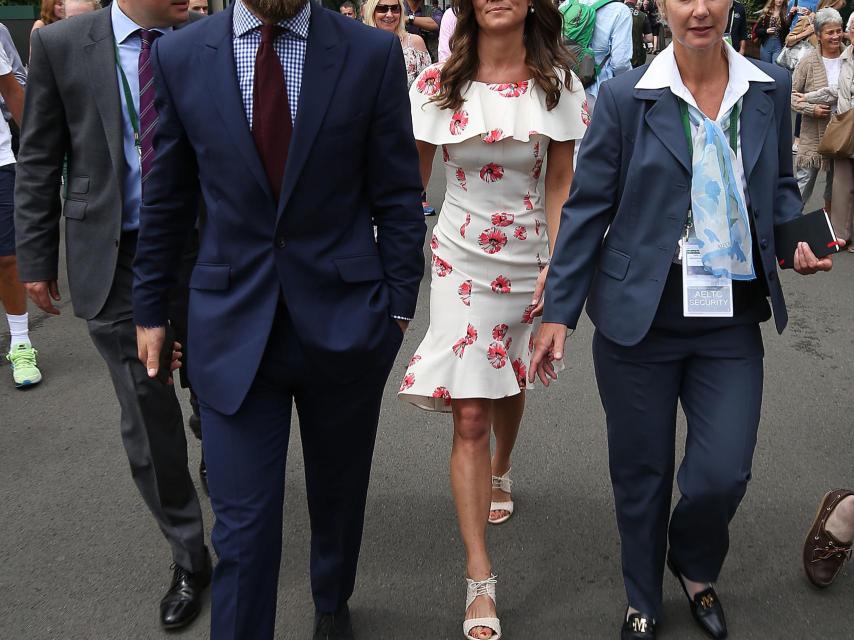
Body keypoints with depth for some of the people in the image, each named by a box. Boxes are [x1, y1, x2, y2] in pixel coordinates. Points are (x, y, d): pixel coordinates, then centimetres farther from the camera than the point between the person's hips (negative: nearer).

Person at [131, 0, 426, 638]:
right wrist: (150, 307, 11)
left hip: (344, 321, 1)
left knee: (340, 491, 21)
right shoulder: (179, 57, -2)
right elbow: (167, 198, 6)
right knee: (243, 523, 1)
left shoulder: (374, 53, -5)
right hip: (232, 325, 0)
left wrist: (399, 304, -2)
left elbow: (399, 196, -1)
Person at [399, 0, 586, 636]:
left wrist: (555, 267, -10)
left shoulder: (557, 84, -3)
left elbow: (560, 184, -1)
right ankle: (480, 580, 1)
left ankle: (500, 474, 56)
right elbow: (412, 179, 0)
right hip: (461, 259, -2)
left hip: (528, 259, 2)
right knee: (470, 416, -7)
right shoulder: (439, 84, -6)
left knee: (511, 387, 21)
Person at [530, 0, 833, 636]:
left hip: (732, 321, 2)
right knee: (641, 476, 10)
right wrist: (559, 312, -5)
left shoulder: (771, 88, 3)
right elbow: (587, 208, -3)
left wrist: (798, 240, -4)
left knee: (723, 475, 0)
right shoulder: (626, 96, -6)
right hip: (640, 318, -2)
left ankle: (695, 566, 35)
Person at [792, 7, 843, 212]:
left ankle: (828, 217, 37)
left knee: (836, 181, 19)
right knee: (805, 180, 0)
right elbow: (792, 95, -6)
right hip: (814, 133, -3)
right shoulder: (808, 62, -9)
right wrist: (811, 109, -20)